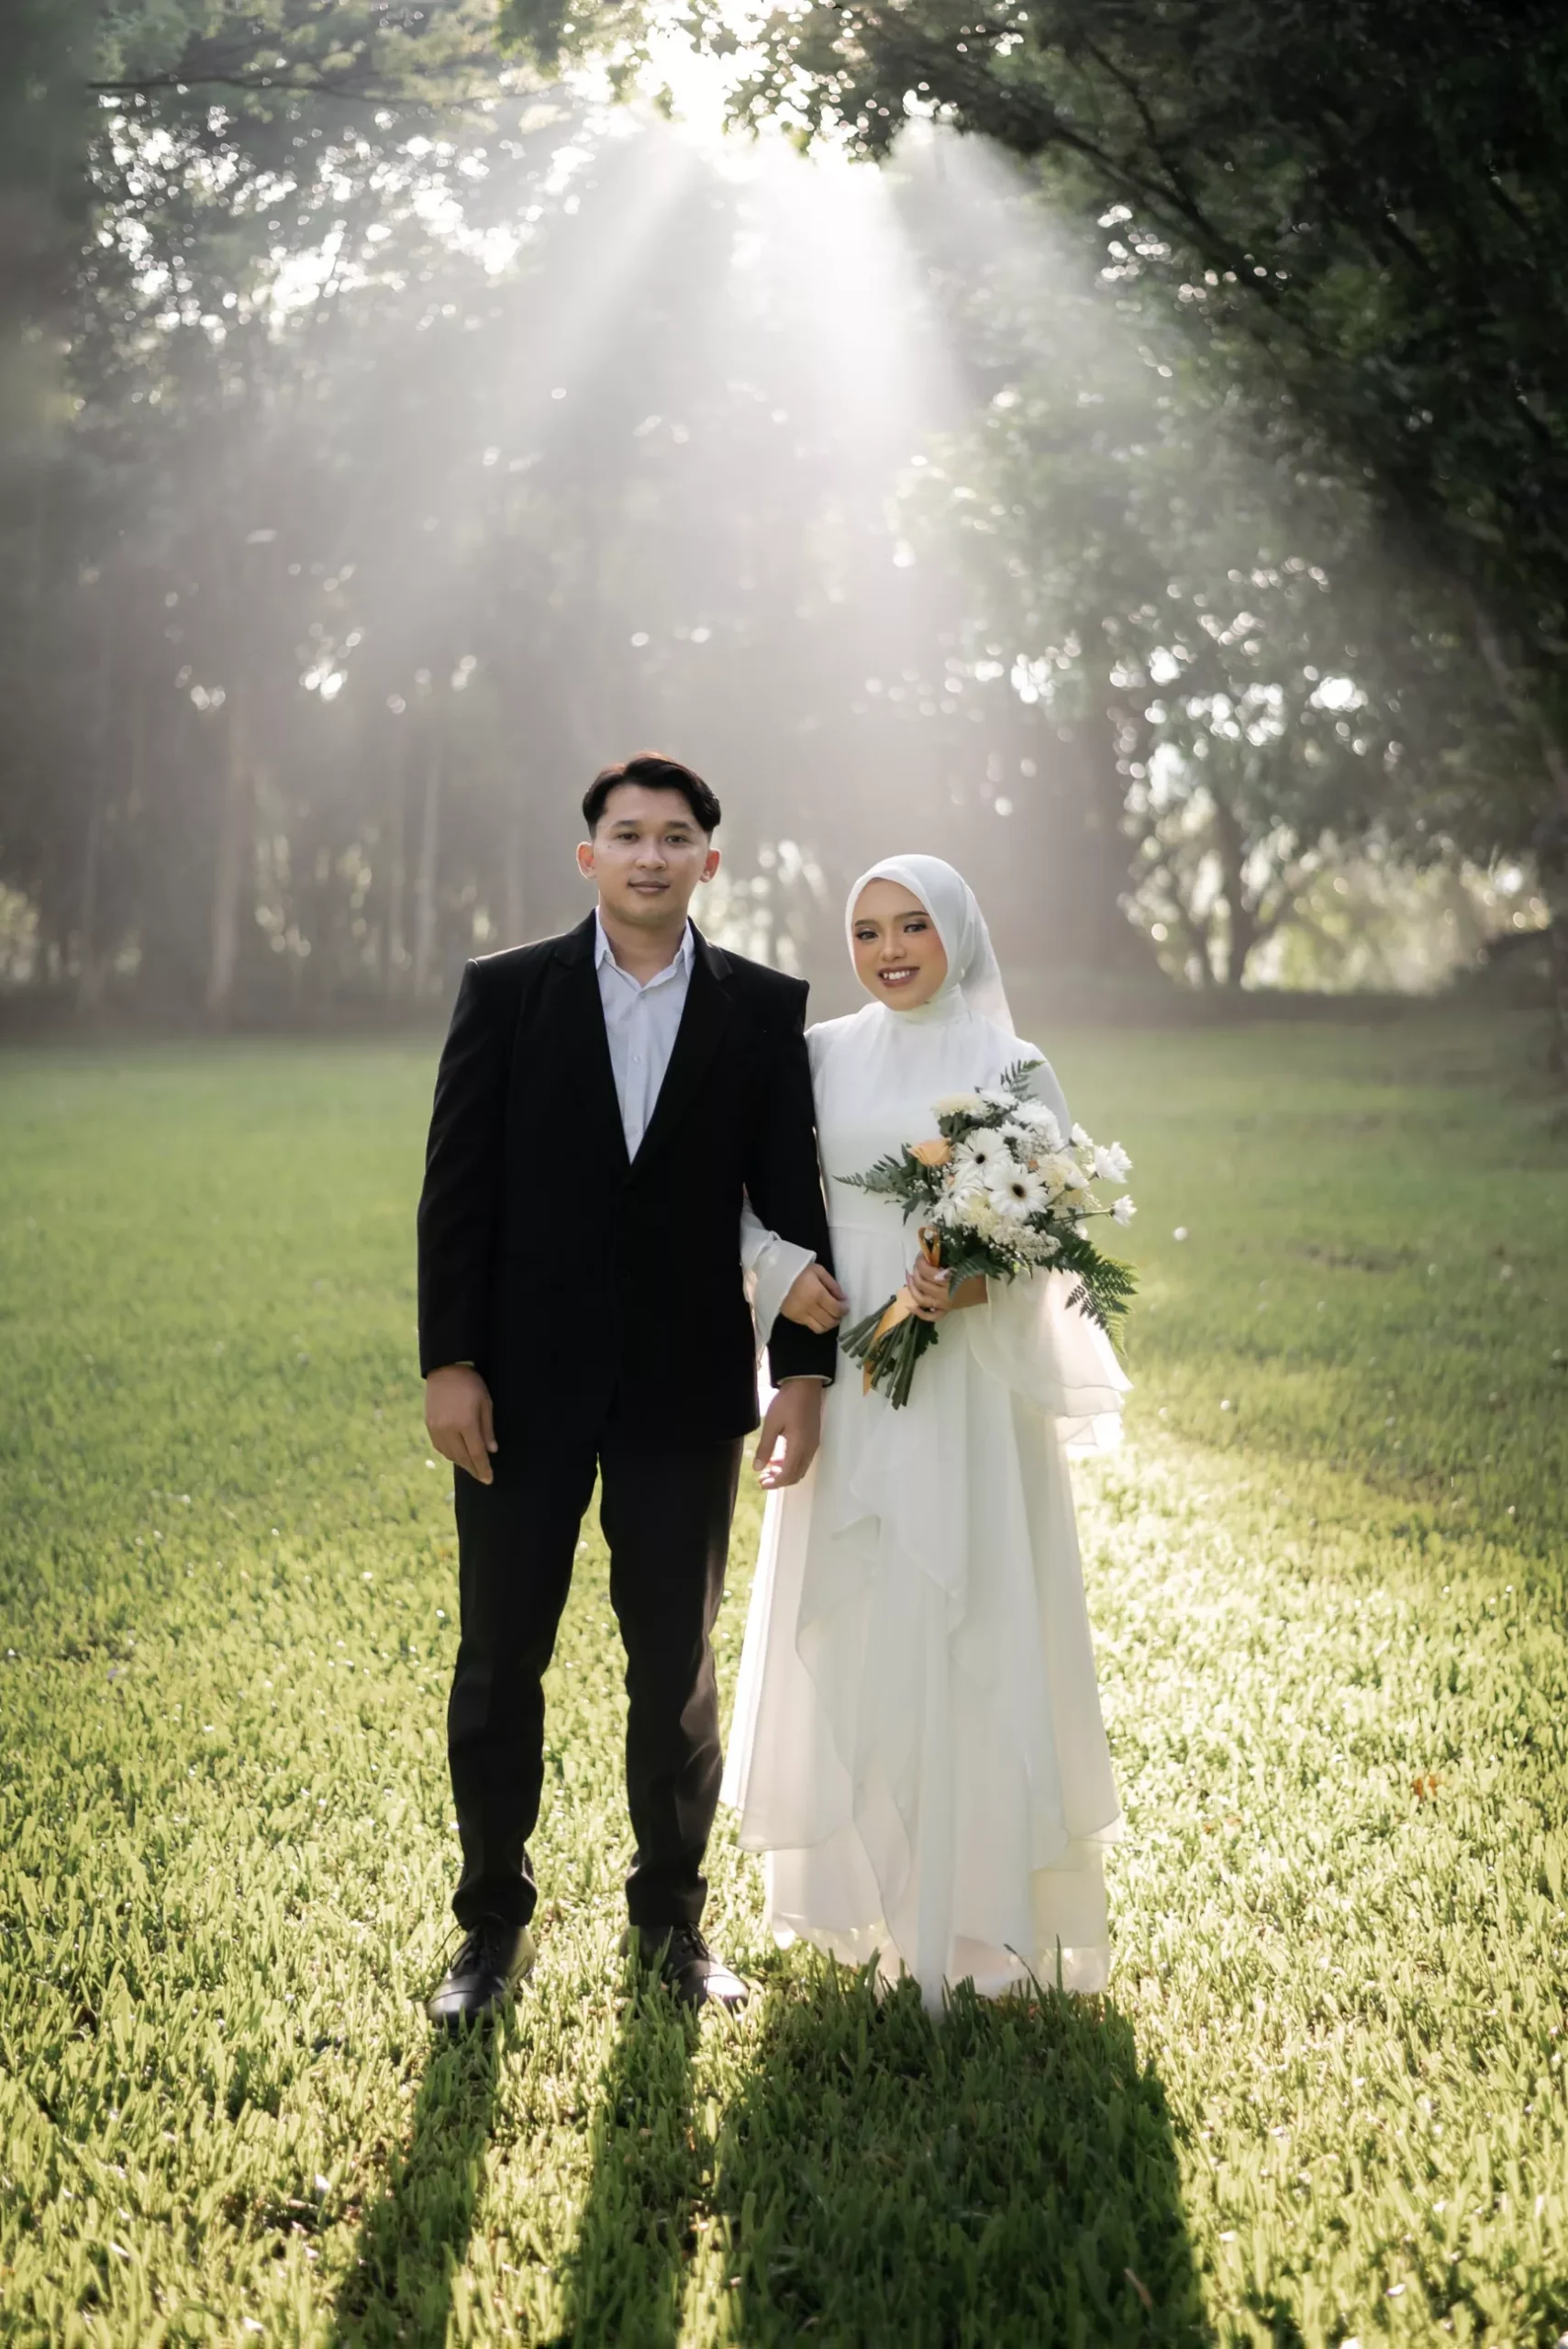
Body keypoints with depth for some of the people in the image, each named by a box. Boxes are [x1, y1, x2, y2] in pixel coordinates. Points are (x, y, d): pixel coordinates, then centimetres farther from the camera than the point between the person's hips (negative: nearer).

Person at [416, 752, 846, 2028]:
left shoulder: (765, 1009, 2)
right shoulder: (506, 991, 0)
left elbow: (793, 1196, 3)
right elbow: (458, 1189, -2)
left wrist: (806, 1368, -3)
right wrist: (448, 1363, -7)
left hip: (687, 1387, 1)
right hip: (526, 1382, 0)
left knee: (676, 1662, 11)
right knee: (500, 1658, 8)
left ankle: (673, 1915, 28)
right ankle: (494, 1922, 24)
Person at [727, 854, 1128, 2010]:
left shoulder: (1012, 1069, 2)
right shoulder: (817, 1057, 7)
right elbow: (750, 1196, 10)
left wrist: (978, 1285, -18)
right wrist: (785, 1269, -10)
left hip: (967, 1380, -2)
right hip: (844, 1380, 2)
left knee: (970, 1629, -2)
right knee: (846, 1628, 6)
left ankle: (980, 1900, 9)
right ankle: (866, 1890, 21)